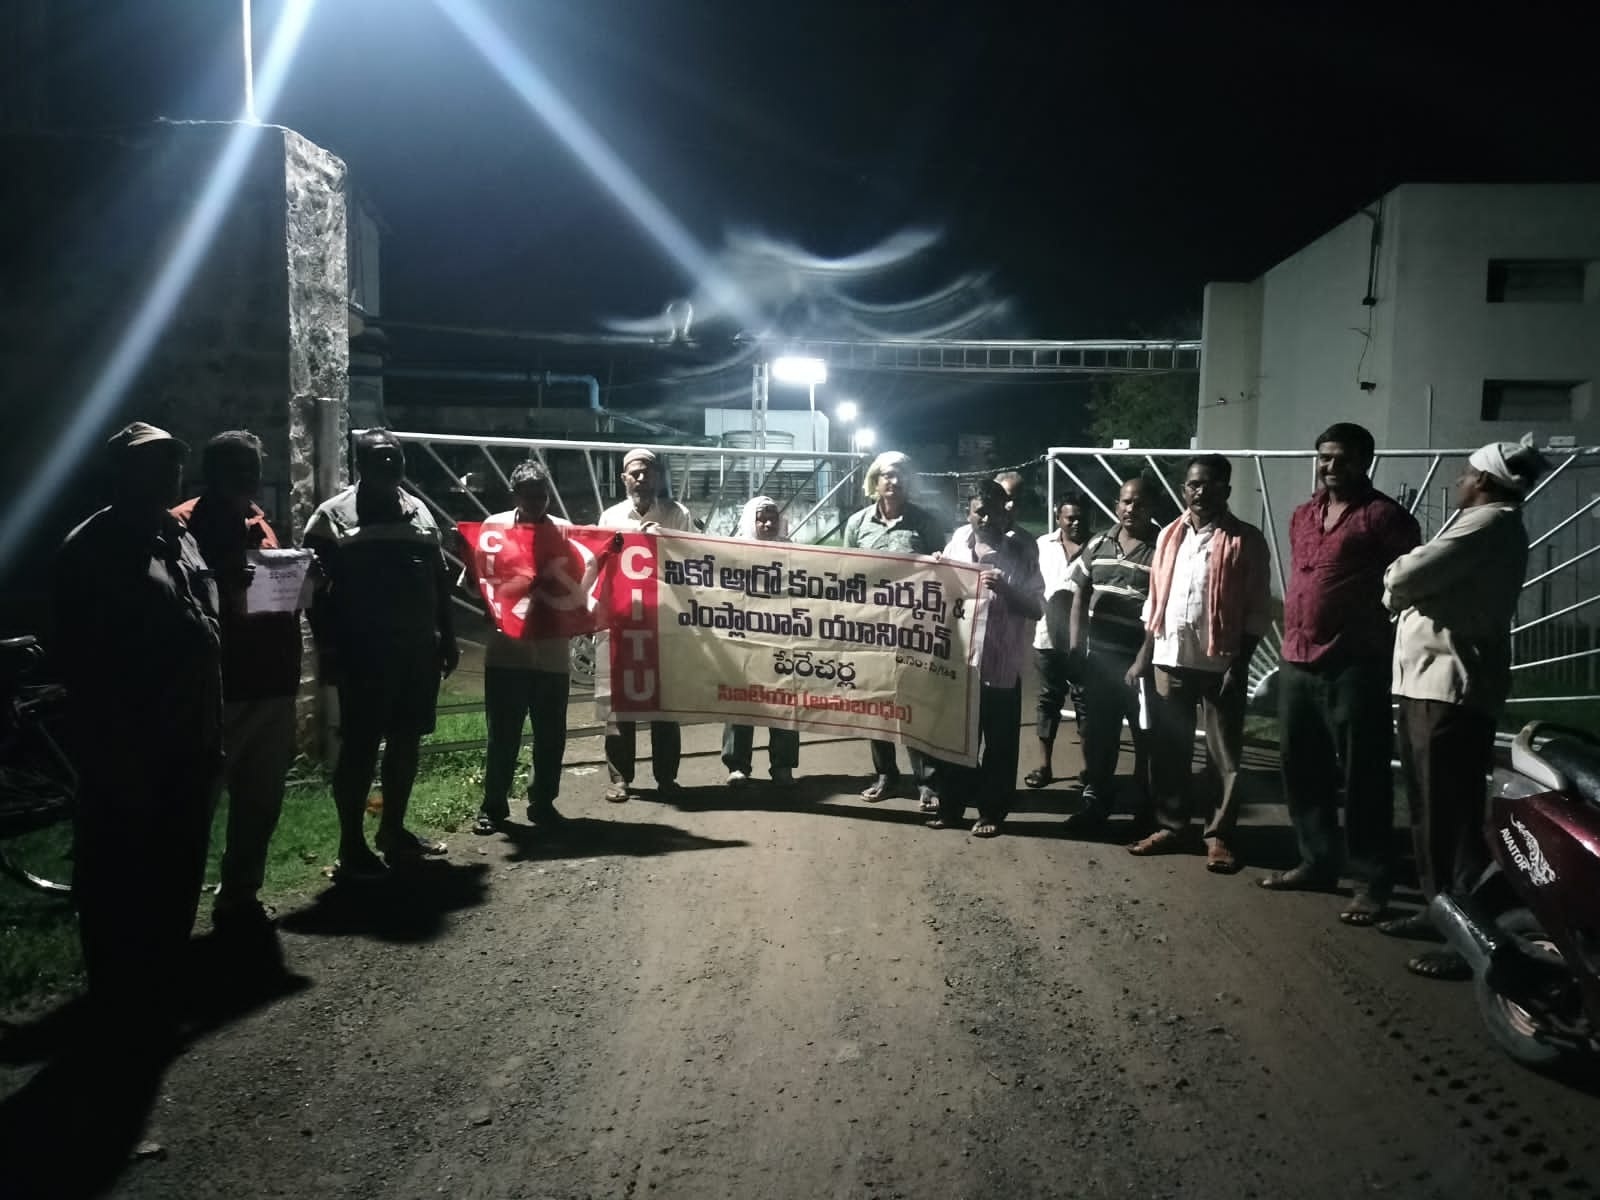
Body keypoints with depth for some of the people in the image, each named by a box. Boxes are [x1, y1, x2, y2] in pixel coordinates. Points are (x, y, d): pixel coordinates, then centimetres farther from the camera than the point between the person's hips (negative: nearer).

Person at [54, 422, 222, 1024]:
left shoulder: (180, 538, 12)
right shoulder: (90, 549, -10)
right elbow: (82, 660, -15)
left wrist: (212, 731, 13)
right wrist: (111, 751, -18)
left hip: (186, 741, 7)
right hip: (127, 750, -7)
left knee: (177, 874, 17)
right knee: (119, 881, 6)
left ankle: (162, 993, 34)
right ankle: (124, 1008, 20)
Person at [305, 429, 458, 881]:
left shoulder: (418, 511, 14)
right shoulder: (333, 516, -3)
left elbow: (440, 579, 17)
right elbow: (318, 589, -7)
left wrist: (448, 637, 14)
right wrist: (329, 651, -13)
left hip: (418, 650, 6)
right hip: (365, 654, -6)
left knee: (406, 742, 12)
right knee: (360, 747, -2)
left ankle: (393, 830, 27)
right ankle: (351, 846, 7)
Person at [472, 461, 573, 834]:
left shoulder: (564, 531, 5)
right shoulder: (494, 525, 2)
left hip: (553, 648, 2)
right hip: (506, 648, -2)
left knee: (551, 733, 8)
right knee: (503, 733, 4)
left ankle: (543, 803, 21)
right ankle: (493, 806, 15)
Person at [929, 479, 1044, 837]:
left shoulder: (1022, 551, -4)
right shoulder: (958, 541, 5)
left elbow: (1037, 608, -7)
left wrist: (1005, 589, -22)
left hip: (1001, 664, -3)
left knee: (999, 744, 7)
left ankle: (992, 811, 20)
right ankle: (950, 805, 26)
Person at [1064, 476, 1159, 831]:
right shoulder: (1098, 544, 7)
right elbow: (1081, 594, 14)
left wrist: (1144, 660, -16)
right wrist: (1075, 642, 5)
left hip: (1139, 660, -4)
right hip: (1098, 656, 5)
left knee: (1146, 735, 7)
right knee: (1097, 732, 12)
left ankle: (1149, 805, 21)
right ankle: (1096, 799, 24)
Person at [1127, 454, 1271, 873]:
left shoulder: (1247, 540, -4)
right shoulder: (1169, 536, 10)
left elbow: (1258, 610, -6)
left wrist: (1240, 663, -13)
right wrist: (1143, 655, 10)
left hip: (1220, 661, -4)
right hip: (1170, 658, 4)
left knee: (1225, 755, 3)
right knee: (1170, 749, 10)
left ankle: (1219, 837, 12)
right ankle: (1171, 826, 21)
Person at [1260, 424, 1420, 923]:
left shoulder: (1384, 516, -6)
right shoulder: (1301, 517, 16)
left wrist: (1392, 649, -13)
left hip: (1354, 667, -7)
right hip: (1296, 663, 7)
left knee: (1362, 777, -1)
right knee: (1302, 770, 14)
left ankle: (1372, 881, 9)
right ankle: (1317, 861, 28)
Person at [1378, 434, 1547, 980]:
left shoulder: (1489, 524, -12)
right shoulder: (1489, 525, 22)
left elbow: (1406, 576, -20)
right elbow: (1434, 581, 18)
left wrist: (1394, 583, 1)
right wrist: (1405, 585, 0)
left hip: (1452, 689, -11)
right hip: (1430, 683, 11)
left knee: (1452, 816, -8)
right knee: (1430, 810, 16)